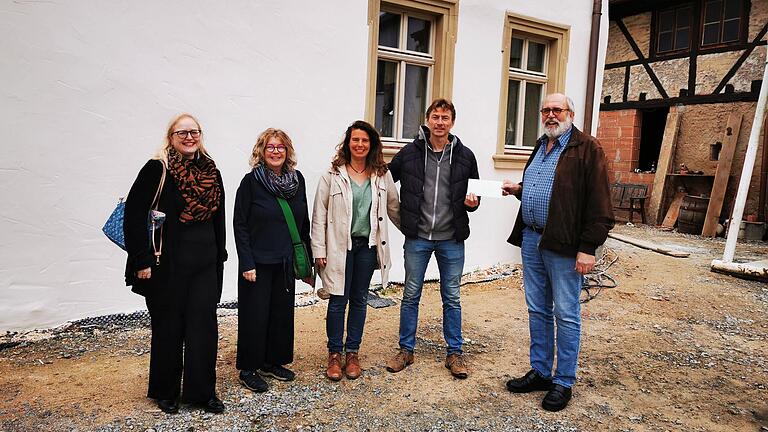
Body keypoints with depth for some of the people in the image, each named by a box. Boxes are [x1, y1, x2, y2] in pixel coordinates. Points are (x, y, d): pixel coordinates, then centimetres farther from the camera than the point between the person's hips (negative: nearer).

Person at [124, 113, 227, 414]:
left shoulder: (211, 172, 8)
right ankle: (166, 392, 27)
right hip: (166, 264, -4)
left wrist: (219, 259, 13)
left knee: (204, 326, 6)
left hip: (204, 264, 4)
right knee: (168, 328, 8)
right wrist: (143, 260, -13)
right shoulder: (157, 170, -8)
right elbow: (134, 215, -11)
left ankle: (202, 391, 21)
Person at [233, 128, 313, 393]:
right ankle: (248, 369, 19)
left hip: (286, 262, 5)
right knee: (256, 314, 3)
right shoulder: (252, 181, -8)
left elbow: (304, 222, 10)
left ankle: (273, 362, 30)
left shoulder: (297, 179, 5)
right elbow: (240, 225, -9)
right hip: (258, 262, -5)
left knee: (282, 311, 13)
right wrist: (247, 263, -14)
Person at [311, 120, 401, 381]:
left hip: (367, 245, 3)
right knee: (338, 301, 2)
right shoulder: (333, 175, -4)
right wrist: (319, 250, -6)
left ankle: (352, 353, 25)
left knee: (359, 300, 11)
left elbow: (394, 208, 14)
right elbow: (319, 214, -3)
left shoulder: (382, 175, 4)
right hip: (339, 246, -2)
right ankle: (334, 354, 18)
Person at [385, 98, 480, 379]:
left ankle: (455, 353, 23)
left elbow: (475, 193, 11)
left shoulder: (465, 156, 2)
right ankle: (406, 350, 24)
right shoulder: (409, 153, -1)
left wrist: (472, 202, -12)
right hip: (417, 238, 0)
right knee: (411, 295, 9)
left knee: (452, 298, 10)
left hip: (452, 240, 1)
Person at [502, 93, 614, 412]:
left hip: (563, 245, -7)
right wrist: (519, 190, 10)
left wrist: (588, 248, -18)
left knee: (566, 314, 3)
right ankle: (540, 372, 28)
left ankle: (564, 382, 16)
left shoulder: (588, 149, -8)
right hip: (531, 239, 8)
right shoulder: (540, 146, 17)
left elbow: (598, 204, -13)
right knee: (537, 310, 14)